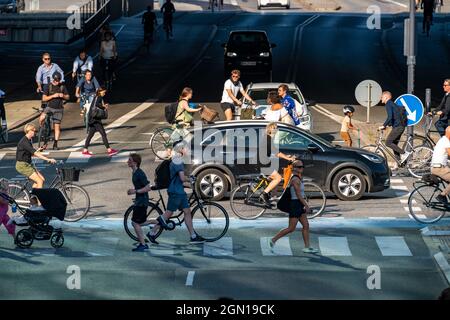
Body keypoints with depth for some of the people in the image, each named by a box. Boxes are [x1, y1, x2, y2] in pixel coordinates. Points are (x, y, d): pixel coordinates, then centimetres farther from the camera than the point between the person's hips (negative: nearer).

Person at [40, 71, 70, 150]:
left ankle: (55, 144, 7)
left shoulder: (62, 86, 3)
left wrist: (63, 96, -13)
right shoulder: (48, 86, -3)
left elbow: (68, 97, 10)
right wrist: (53, 96, -19)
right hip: (49, 107, -1)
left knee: (57, 127, -1)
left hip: (59, 109, 1)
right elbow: (44, 98, -7)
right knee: (42, 118, -28)